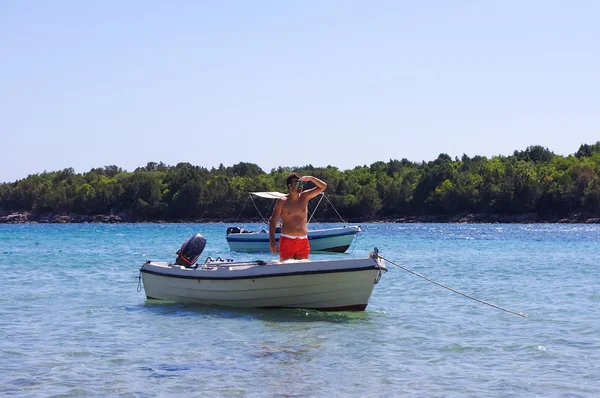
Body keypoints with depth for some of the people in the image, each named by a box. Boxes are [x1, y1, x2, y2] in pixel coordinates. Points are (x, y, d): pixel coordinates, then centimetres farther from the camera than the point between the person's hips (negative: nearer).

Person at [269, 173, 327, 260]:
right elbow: (273, 221, -1)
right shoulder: (282, 201, -1)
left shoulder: (305, 197, 9)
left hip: (303, 241, 4)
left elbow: (323, 186, 8)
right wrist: (272, 241, -10)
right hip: (287, 240, -3)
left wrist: (311, 178, -8)